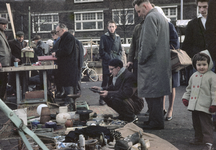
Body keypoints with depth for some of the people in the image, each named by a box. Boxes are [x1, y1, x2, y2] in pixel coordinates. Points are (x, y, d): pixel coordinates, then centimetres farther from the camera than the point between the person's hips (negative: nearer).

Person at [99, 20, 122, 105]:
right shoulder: (104, 37, 3)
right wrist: (109, 58, -9)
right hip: (107, 62, -4)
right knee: (106, 80, -6)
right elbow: (101, 51, -1)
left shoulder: (118, 37, 16)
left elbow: (120, 50, 20)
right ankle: (102, 99, 1)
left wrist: (118, 58, 2)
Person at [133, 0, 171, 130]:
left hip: (152, 64, -11)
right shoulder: (161, 17, 20)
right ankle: (157, 120, 24)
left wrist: (141, 59, -11)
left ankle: (156, 123, -2)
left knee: (151, 94, -6)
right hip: (162, 62, 11)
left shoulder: (150, 17, -12)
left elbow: (149, 42, -21)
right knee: (157, 94, 15)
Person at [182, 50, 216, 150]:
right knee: (196, 123, 18)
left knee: (206, 124, -6)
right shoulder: (194, 76, 12)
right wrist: (185, 97, 15)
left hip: (204, 107, -7)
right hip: (194, 106, 7)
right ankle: (198, 138, 34)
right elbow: (189, 88, 22)